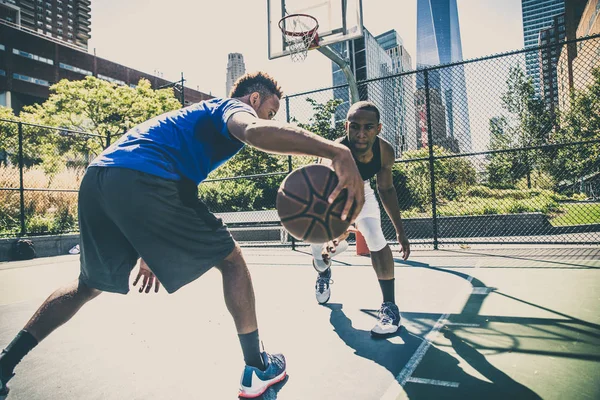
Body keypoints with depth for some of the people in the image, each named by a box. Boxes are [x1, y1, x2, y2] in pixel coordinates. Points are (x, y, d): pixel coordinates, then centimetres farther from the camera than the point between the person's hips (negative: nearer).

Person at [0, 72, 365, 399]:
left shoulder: (200, 115, 36)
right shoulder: (232, 107, 11)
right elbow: (254, 131, -20)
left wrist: (150, 253, 39)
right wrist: (336, 151, -27)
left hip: (96, 178, 9)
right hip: (143, 180, -9)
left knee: (90, 284, 28)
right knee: (231, 260, 6)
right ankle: (257, 369, 14)